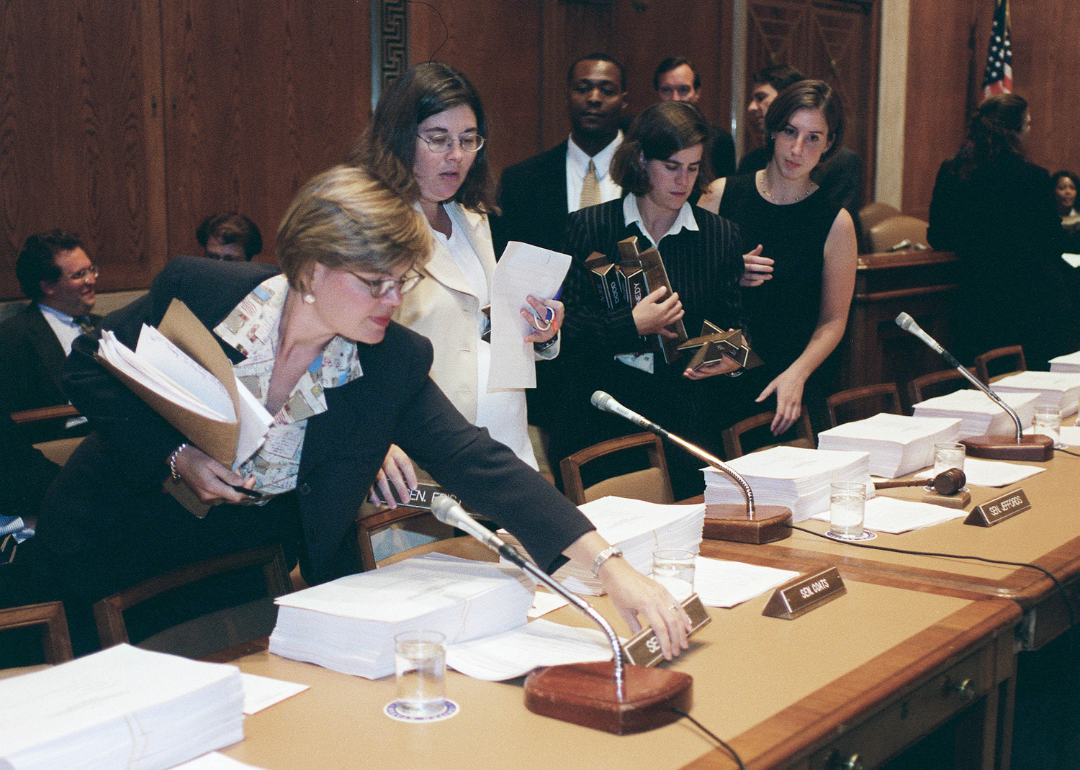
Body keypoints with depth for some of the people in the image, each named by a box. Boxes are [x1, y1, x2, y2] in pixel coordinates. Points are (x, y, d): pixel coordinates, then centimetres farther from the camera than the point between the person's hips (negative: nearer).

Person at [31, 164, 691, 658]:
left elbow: (478, 463, -24)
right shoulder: (197, 291, -20)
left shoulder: (395, 364, -16)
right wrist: (175, 455, -24)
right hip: (123, 538, -1)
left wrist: (608, 566, -35)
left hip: (271, 551, 2)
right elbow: (91, 368, -7)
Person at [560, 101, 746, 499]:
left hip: (689, 402, 1)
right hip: (607, 403, -1)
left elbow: (733, 324, 14)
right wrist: (631, 326, -12)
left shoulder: (721, 235, 12)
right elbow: (564, 324, -1)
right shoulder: (588, 227, 6)